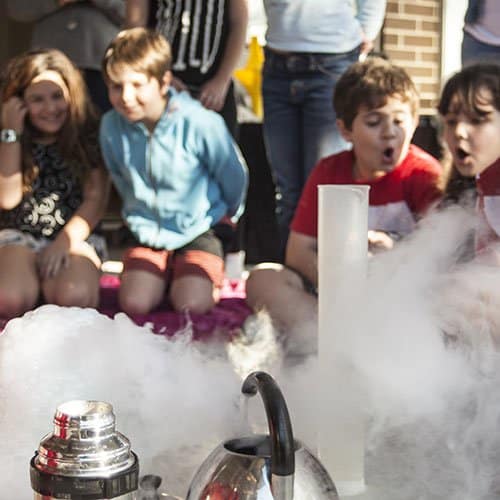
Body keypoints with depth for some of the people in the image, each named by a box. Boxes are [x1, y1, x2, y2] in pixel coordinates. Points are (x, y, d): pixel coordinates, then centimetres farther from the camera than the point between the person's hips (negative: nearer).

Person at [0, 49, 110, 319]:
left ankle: (50, 279, 0)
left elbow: (96, 199, -2)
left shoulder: (89, 136, 1)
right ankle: (35, 277, 2)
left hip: (75, 236, 0)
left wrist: (64, 241, -15)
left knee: (74, 297, -32)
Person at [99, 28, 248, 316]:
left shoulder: (200, 123, -22)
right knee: (134, 304, -15)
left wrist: (225, 218, 10)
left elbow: (234, 177, -6)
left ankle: (211, 279, 14)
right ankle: (167, 278, 17)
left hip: (199, 232, -3)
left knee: (191, 306, -20)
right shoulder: (111, 126, -9)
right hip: (147, 235, 3)